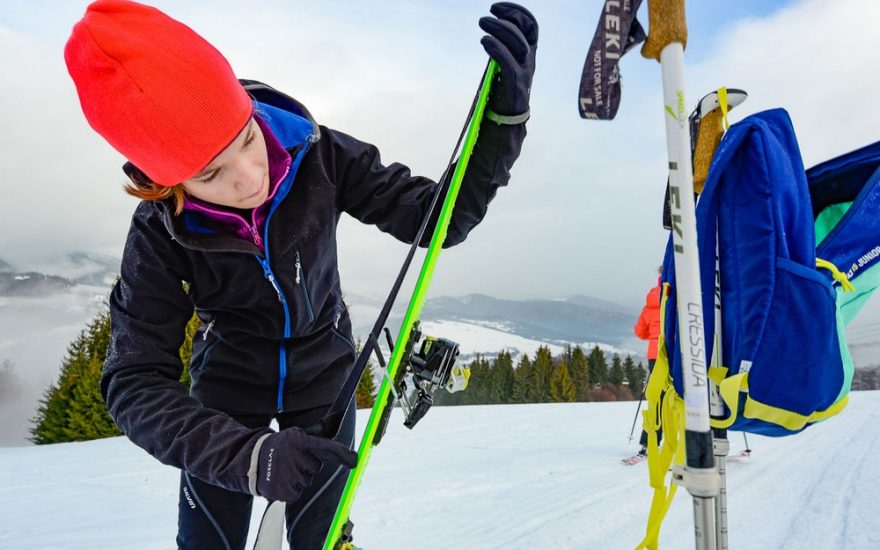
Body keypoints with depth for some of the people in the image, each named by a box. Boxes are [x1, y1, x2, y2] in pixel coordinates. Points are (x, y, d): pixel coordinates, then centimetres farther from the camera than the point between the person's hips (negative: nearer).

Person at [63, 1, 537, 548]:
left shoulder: (315, 154, -22)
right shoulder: (159, 235, -23)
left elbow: (436, 217, -21)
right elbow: (137, 382, -25)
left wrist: (503, 114, -38)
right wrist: (247, 453, -42)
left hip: (322, 379, 1)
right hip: (227, 384, 0)